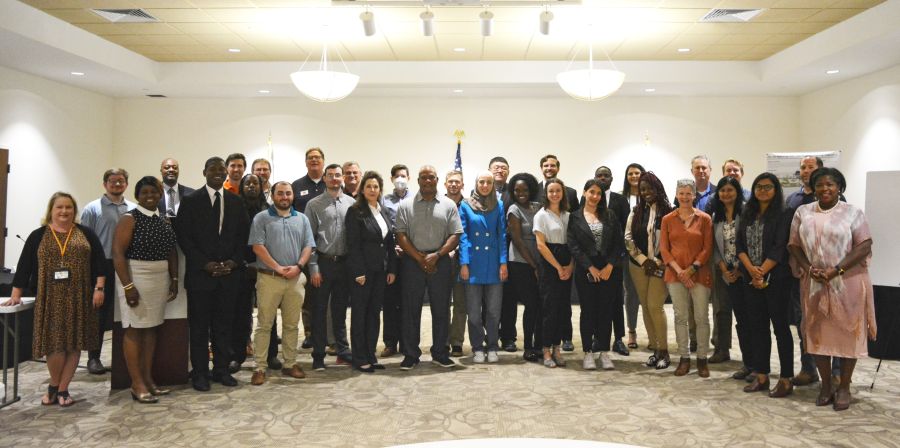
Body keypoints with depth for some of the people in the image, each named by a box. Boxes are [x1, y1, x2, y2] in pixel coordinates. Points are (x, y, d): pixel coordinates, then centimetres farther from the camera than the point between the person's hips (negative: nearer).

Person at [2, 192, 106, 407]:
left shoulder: (86, 233, 7)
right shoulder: (38, 236, 7)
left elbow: (100, 261, 4)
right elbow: (24, 266, 6)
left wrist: (99, 288, -5)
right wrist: (16, 294, 2)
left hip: (78, 298, 1)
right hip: (50, 298, -1)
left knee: (74, 343, 2)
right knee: (55, 343, -5)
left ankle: (62, 389, 14)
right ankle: (54, 385, 18)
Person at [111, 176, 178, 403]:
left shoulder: (164, 221, 12)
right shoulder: (129, 219, -7)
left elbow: (172, 252, 17)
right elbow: (118, 253, -14)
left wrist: (174, 279, 9)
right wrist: (128, 286, -20)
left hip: (160, 280, 6)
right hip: (136, 278, -6)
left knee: (151, 328, 10)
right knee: (134, 329, -2)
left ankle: (148, 378, 19)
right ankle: (137, 384, 3)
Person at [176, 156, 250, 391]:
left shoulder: (236, 202, 9)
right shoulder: (190, 201, 0)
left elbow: (243, 235, 9)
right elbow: (183, 237, -4)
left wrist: (234, 261, -5)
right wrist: (205, 264, -12)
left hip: (229, 272, 3)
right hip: (200, 273, -2)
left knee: (224, 324, 9)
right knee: (199, 325, 5)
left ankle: (222, 369, 19)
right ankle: (200, 372, 15)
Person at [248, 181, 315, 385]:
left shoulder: (302, 219, 13)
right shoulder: (261, 218, 2)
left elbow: (308, 246, 7)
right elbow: (257, 246, -8)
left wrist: (298, 266, -9)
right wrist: (277, 267, -14)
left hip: (296, 278, 4)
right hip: (268, 278, -3)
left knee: (292, 324, 9)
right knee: (264, 324, 1)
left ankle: (290, 364, 19)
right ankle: (260, 368, 6)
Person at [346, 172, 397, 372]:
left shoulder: (384, 212, 12)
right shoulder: (355, 212, -7)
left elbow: (390, 242, 13)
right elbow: (353, 244, -11)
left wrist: (392, 269, 7)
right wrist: (359, 272, -16)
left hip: (380, 271, 6)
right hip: (363, 270, -6)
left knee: (374, 313, 11)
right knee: (359, 314, 3)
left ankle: (371, 356, 20)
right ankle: (360, 359, 11)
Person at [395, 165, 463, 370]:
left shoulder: (448, 205, 6)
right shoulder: (405, 206, 5)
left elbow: (455, 236, 1)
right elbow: (401, 235, -1)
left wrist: (436, 255, -12)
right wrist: (419, 258, -11)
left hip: (440, 261, 1)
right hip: (412, 261, 0)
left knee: (441, 309, 6)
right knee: (410, 310, 3)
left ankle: (440, 353, 18)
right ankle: (411, 355, 13)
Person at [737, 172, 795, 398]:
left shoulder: (783, 214, -4)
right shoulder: (747, 214, 12)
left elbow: (779, 248, -12)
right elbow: (740, 245, 5)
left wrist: (762, 272, -14)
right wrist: (751, 269, -10)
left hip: (775, 279, -5)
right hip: (751, 279, 5)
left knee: (780, 326, 0)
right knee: (758, 327, 9)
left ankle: (786, 379, 8)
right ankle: (761, 376, 17)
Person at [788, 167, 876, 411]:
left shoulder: (853, 213, -1)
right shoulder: (803, 212, 8)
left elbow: (864, 246, -8)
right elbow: (794, 245, 7)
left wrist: (837, 269, -17)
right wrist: (809, 268, -9)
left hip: (847, 283, -2)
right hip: (814, 283, 3)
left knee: (847, 332, 2)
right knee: (818, 332, 6)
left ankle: (844, 387, 14)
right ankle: (825, 384, 19)